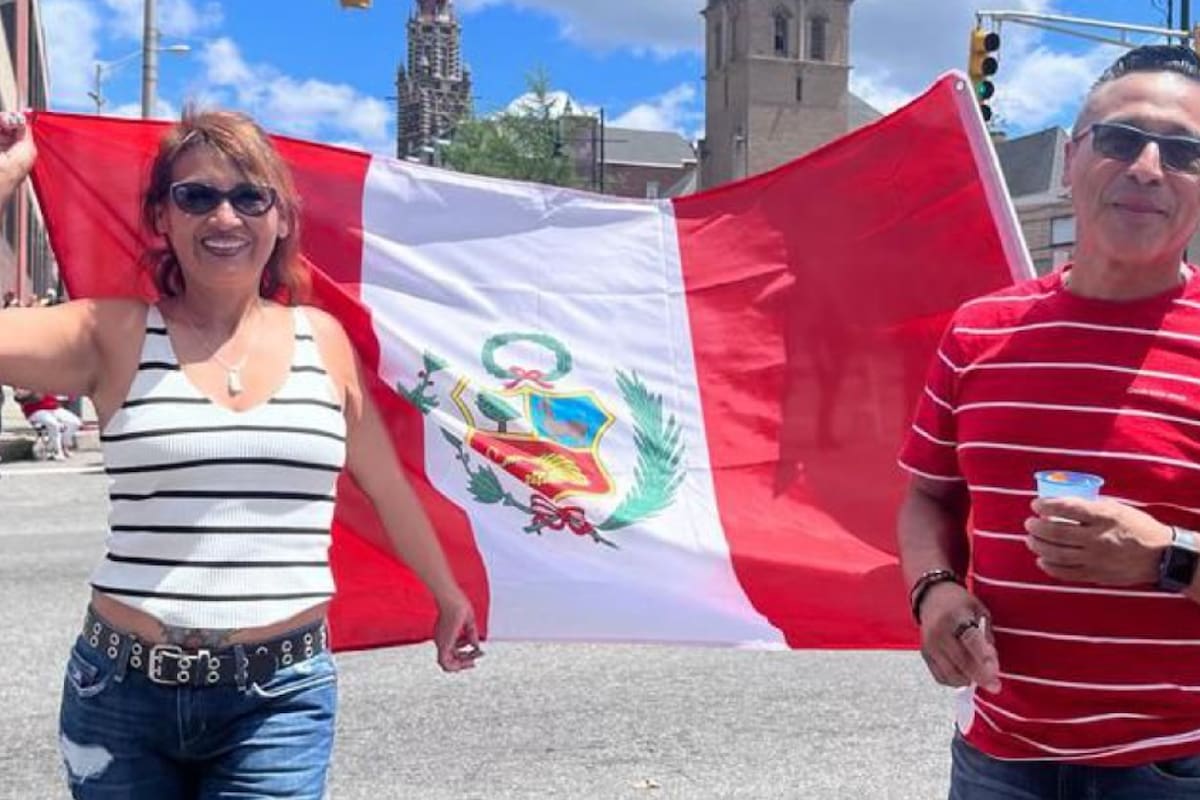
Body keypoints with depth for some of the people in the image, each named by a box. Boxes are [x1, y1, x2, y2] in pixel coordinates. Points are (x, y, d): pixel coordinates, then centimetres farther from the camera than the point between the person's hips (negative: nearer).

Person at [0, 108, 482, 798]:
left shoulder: (322, 339, 5)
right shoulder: (115, 336, -1)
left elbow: (388, 486, 15)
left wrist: (448, 596, 25)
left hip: (281, 698, 1)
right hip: (125, 693, 0)